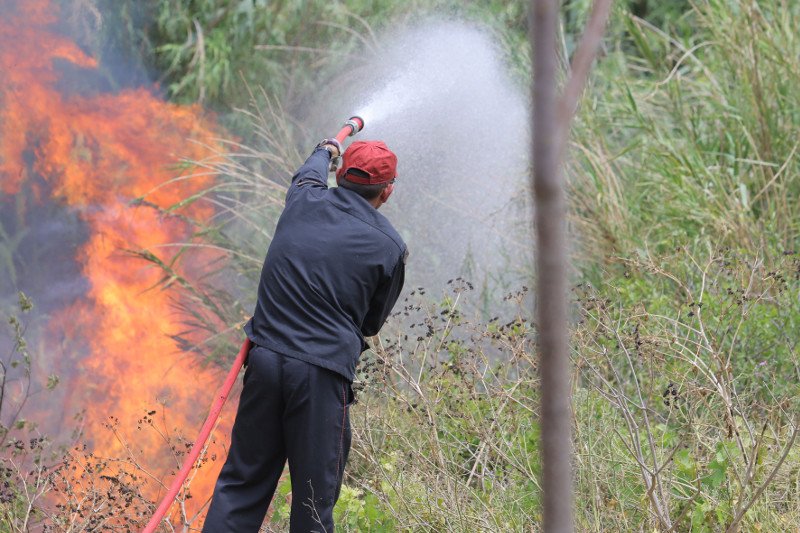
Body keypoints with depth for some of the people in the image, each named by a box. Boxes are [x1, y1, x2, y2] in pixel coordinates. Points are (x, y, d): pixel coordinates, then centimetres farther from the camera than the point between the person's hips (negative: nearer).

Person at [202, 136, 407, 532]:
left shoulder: (303, 202, 6)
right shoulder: (389, 247, -2)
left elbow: (309, 175, 33)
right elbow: (372, 323, 10)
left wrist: (325, 151, 55)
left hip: (266, 358, 4)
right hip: (324, 373, -4)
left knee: (242, 482, 11)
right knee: (314, 498, 4)